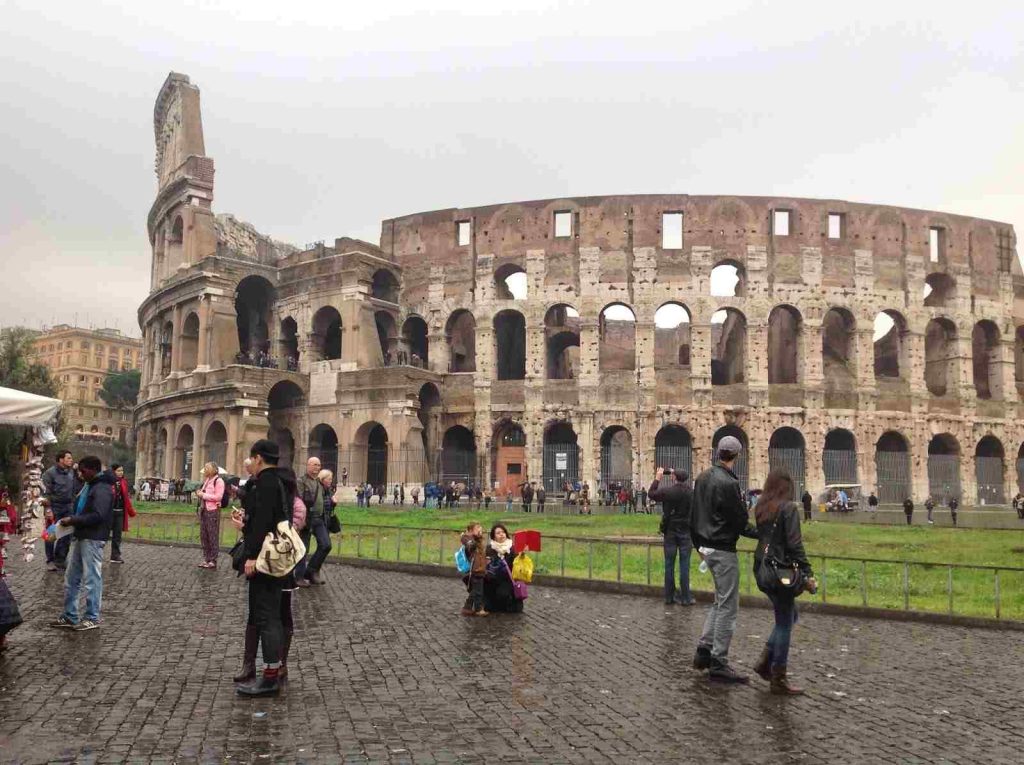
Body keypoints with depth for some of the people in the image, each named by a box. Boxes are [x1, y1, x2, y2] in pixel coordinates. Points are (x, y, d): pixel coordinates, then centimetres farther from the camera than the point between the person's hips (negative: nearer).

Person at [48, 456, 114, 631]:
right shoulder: (90, 486, 16)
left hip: (93, 539, -10)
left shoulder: (102, 489, -15)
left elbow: (97, 516, -24)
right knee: (71, 579, 13)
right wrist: (70, 520, 7)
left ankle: (92, 618, 7)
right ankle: (69, 616, 22)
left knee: (92, 579, -2)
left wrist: (72, 520, -19)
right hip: (80, 537, 10)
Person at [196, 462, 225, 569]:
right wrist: (199, 493, 10)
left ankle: (213, 561, 2)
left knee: (213, 536, -4)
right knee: (203, 535, 10)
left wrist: (204, 495, -16)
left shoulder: (218, 481, -9)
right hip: (203, 510, 9)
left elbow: (218, 496, -18)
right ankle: (206, 559, 19)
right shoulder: (206, 480, 17)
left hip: (213, 510, -9)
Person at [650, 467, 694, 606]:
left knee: (669, 565, 8)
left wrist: (657, 478, 13)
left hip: (670, 532, 0)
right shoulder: (691, 493, -7)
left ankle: (669, 597, 12)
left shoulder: (667, 492, -11)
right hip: (686, 532, 0)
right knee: (684, 565, 3)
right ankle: (685, 598, 4)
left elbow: (651, 494, 5)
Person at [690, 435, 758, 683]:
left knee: (720, 600, 21)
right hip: (723, 549, -9)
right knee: (727, 606, 0)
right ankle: (718, 664, 5)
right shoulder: (728, 483, -20)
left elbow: (694, 514, 15)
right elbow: (740, 523, -16)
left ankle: (704, 649, 20)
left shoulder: (703, 477, 8)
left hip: (707, 547, 9)